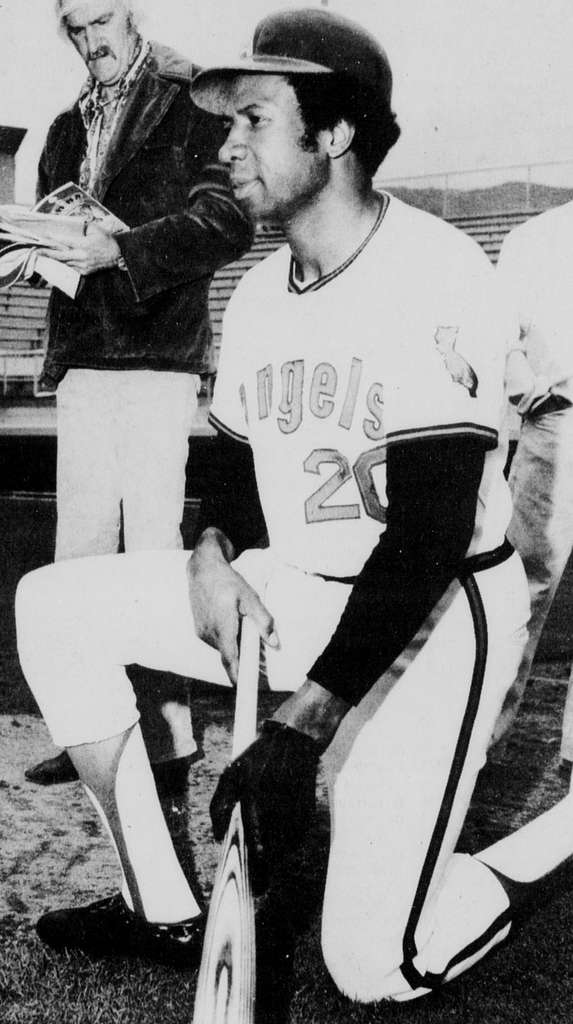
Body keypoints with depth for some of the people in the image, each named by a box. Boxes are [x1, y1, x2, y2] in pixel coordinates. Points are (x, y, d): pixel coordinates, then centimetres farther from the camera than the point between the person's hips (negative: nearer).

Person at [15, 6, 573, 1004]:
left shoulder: (436, 272, -20)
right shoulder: (258, 291, 6)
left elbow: (429, 537, -27)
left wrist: (299, 729, -32)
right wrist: (212, 550, -6)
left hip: (432, 617, -7)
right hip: (296, 593, 8)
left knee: (375, 964, -15)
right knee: (53, 605, -1)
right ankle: (163, 910, 7)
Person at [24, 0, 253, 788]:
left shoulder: (193, 108, 1)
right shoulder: (68, 131, 21)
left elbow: (229, 222, -10)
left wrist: (119, 250, -19)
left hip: (158, 355, -6)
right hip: (81, 359, 6)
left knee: (152, 545, -7)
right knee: (79, 552, 5)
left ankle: (168, 738, 2)